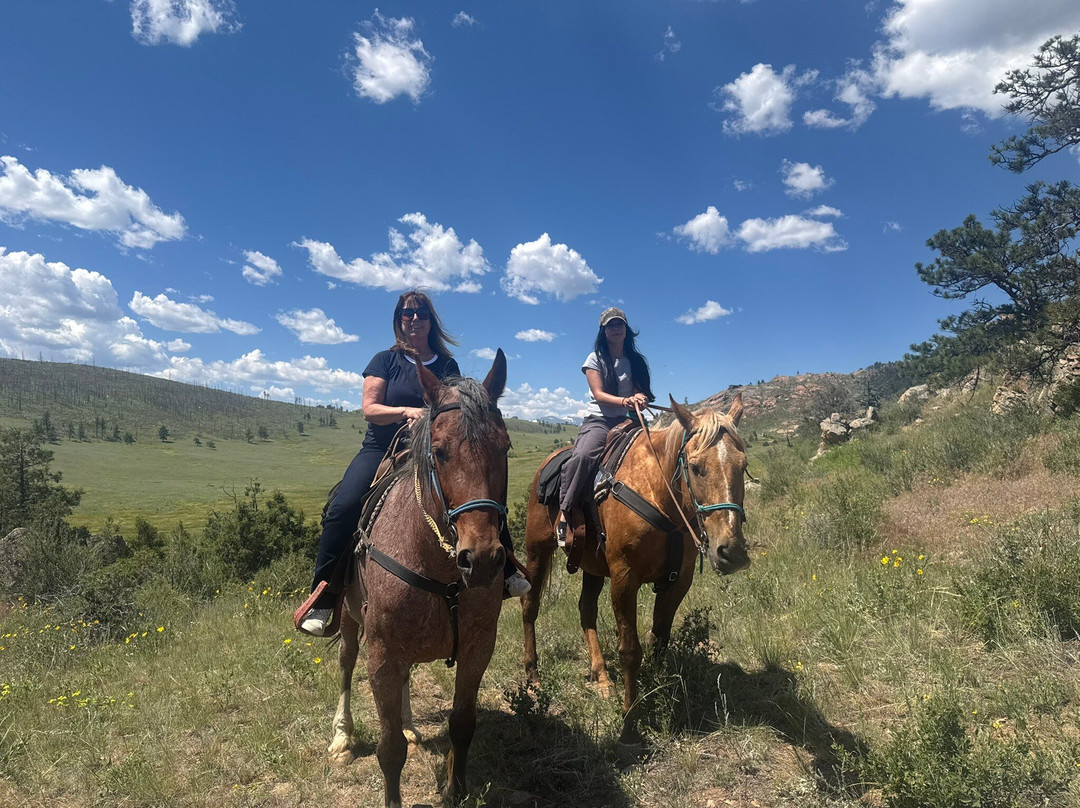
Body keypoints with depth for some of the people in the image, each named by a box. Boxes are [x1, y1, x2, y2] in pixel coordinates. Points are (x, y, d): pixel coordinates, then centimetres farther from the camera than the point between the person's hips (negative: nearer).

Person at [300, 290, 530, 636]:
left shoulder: (448, 366, 10)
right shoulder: (385, 360, 4)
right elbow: (370, 409, -5)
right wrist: (407, 411, -22)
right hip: (382, 449, -2)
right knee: (343, 507, -26)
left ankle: (507, 573, 6)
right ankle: (323, 599, -14)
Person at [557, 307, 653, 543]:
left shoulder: (636, 361, 17)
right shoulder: (596, 359, 7)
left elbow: (644, 392, 12)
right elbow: (598, 393, -5)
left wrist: (640, 398, -13)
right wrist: (624, 401, -23)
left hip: (627, 421, 4)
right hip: (599, 421, -4)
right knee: (582, 456, -34)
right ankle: (564, 514, -26)